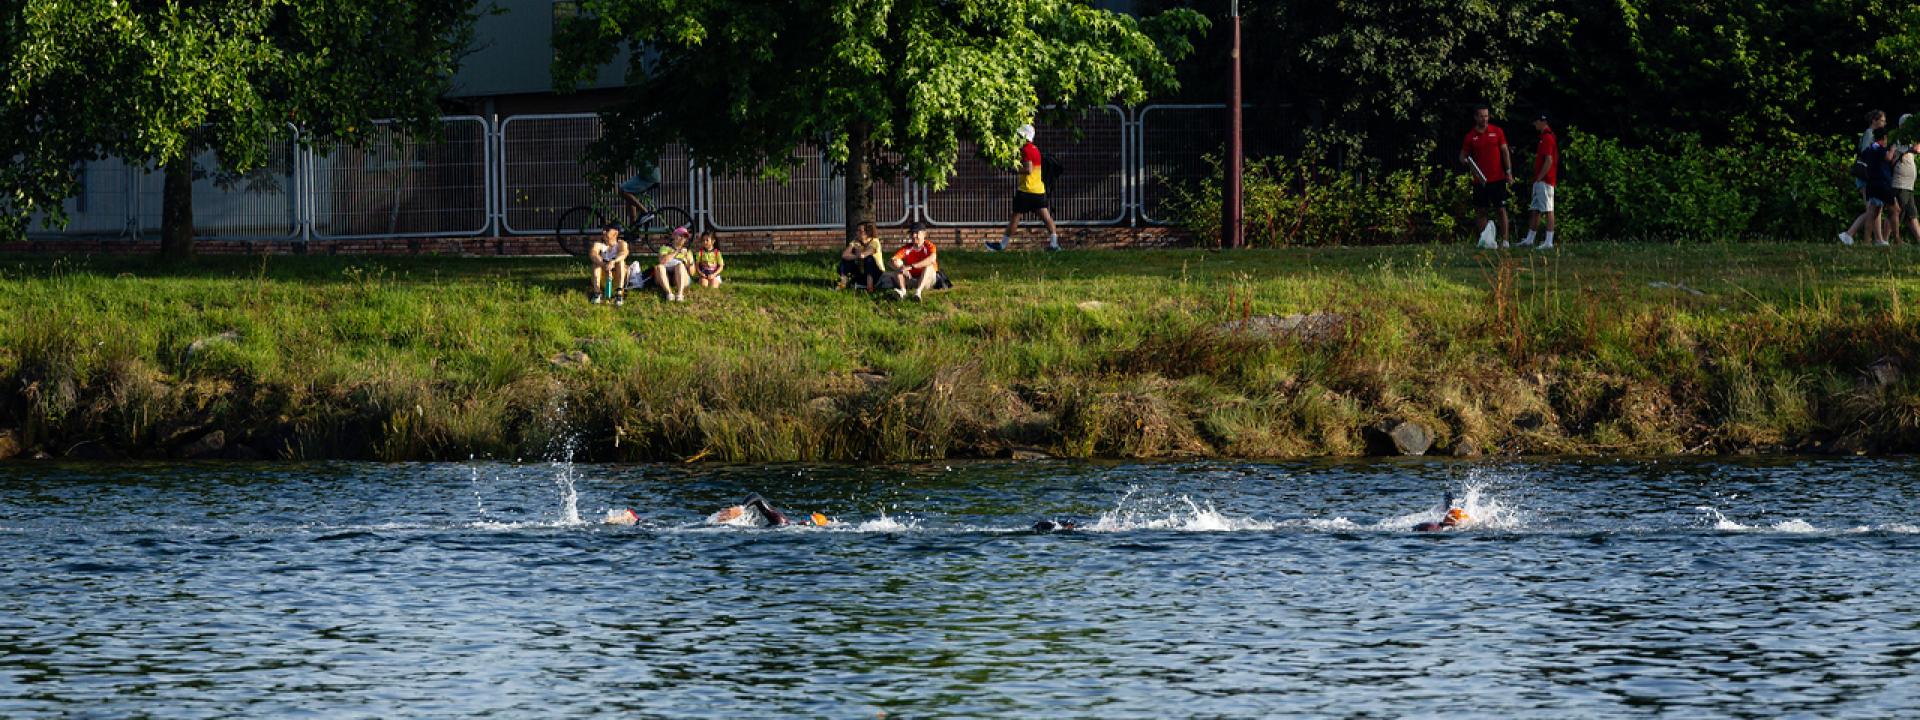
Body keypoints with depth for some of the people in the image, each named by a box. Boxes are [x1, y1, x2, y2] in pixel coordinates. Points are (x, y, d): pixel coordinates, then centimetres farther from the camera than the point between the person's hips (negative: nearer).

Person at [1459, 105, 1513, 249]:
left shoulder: (1497, 131, 4)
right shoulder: (1470, 136, 5)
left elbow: (1505, 151, 5)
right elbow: (1462, 156, 10)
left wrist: (1508, 170, -2)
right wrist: (1466, 161, -14)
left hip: (1498, 178, -1)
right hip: (1480, 180, 1)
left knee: (1501, 209, -2)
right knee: (1481, 211, 2)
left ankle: (1504, 240, -1)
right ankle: (1483, 240, 7)